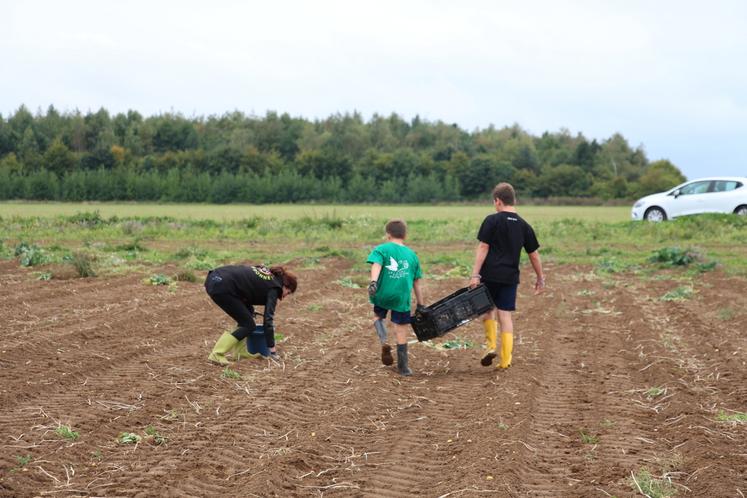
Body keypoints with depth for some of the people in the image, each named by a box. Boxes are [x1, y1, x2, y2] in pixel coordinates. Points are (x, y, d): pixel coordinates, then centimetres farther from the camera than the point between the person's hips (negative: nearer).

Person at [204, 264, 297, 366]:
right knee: (248, 325, 2)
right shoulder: (274, 287, 2)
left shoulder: (266, 273, 24)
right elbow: (268, 319, -2)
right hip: (220, 287, -9)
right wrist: (272, 349, 0)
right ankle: (217, 355, -4)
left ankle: (239, 351, 20)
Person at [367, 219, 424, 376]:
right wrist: (420, 305, 21)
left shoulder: (381, 249, 6)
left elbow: (376, 265, -15)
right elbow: (416, 283, 15)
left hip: (383, 294, -1)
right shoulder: (412, 254, 14)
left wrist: (373, 283, -29)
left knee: (377, 316, 27)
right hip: (402, 298, 1)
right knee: (401, 332, 9)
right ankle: (403, 367, 12)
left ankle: (384, 342, 1)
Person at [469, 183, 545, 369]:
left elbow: (483, 248, -9)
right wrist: (540, 278, 21)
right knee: (505, 314, 6)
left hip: (490, 274, -3)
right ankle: (505, 360, 6)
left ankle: (491, 345, 4)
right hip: (510, 277, 3)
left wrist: (475, 274, -10)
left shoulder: (492, 220, -5)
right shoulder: (524, 226, 8)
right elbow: (534, 255, 12)